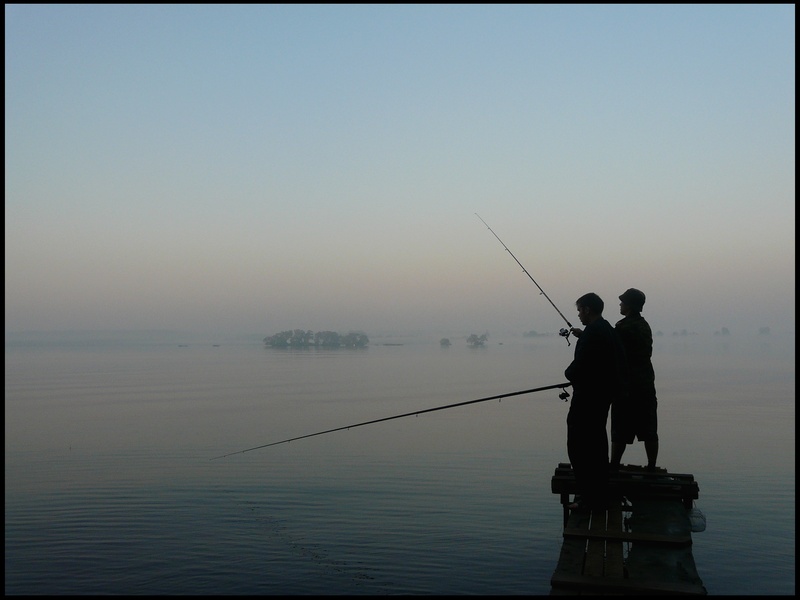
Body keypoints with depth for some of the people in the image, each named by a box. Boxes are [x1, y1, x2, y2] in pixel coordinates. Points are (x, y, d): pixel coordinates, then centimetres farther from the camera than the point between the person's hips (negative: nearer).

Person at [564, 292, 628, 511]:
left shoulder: (592, 332, -19)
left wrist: (570, 373, -1)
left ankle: (588, 495, -4)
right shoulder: (608, 329, 11)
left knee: (578, 445, -5)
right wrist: (582, 336, 16)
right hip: (604, 394, 10)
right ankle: (599, 491, 25)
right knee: (597, 443, 17)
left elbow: (580, 364, -23)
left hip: (588, 396, -10)